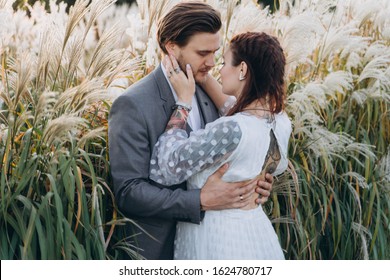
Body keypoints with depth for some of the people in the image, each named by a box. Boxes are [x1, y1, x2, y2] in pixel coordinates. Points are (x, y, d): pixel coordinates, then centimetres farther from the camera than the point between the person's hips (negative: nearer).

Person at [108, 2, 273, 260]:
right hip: (156, 247, -6)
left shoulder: (208, 94, 2)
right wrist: (202, 200, -28)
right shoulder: (132, 106, -19)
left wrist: (249, 184, -8)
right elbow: (128, 192, -22)